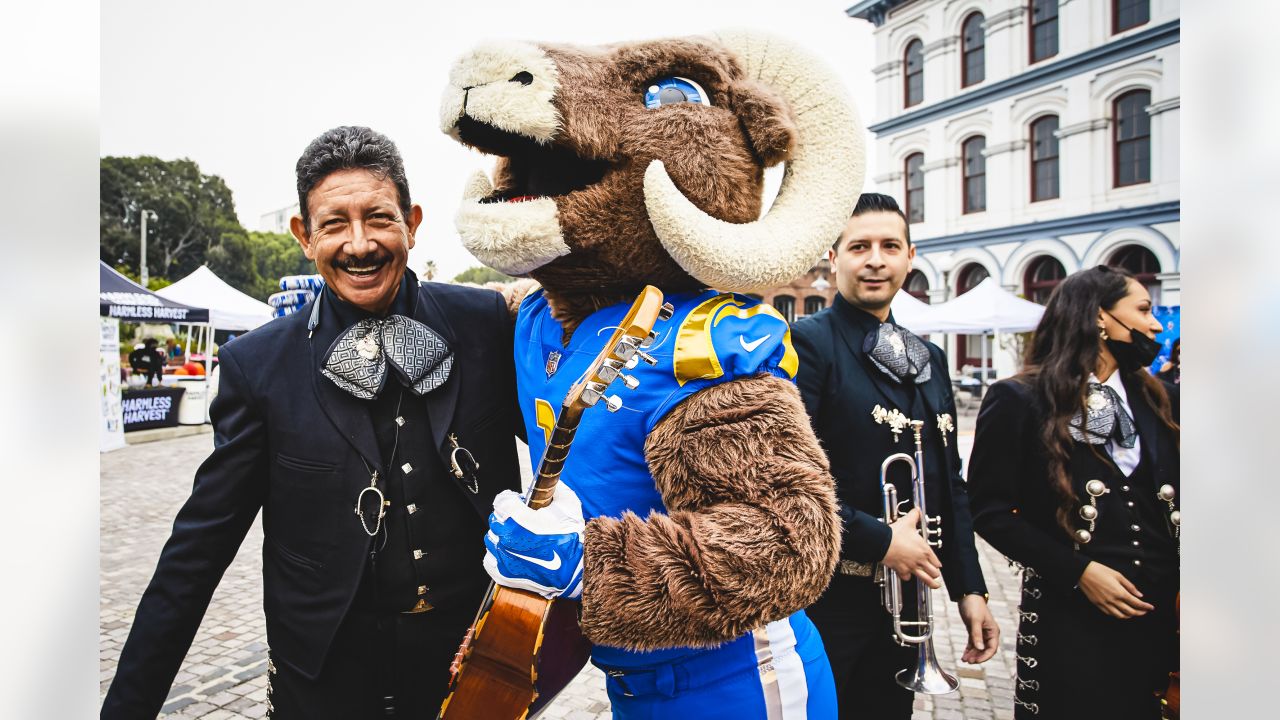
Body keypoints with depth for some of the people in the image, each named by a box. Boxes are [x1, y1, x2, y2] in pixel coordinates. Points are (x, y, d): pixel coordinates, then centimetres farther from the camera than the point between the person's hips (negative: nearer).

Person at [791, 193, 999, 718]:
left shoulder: (930, 359, 10)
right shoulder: (806, 342, -14)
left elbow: (949, 482, 13)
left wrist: (968, 587, 9)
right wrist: (879, 540, -18)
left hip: (902, 595, 7)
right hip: (824, 600, -6)